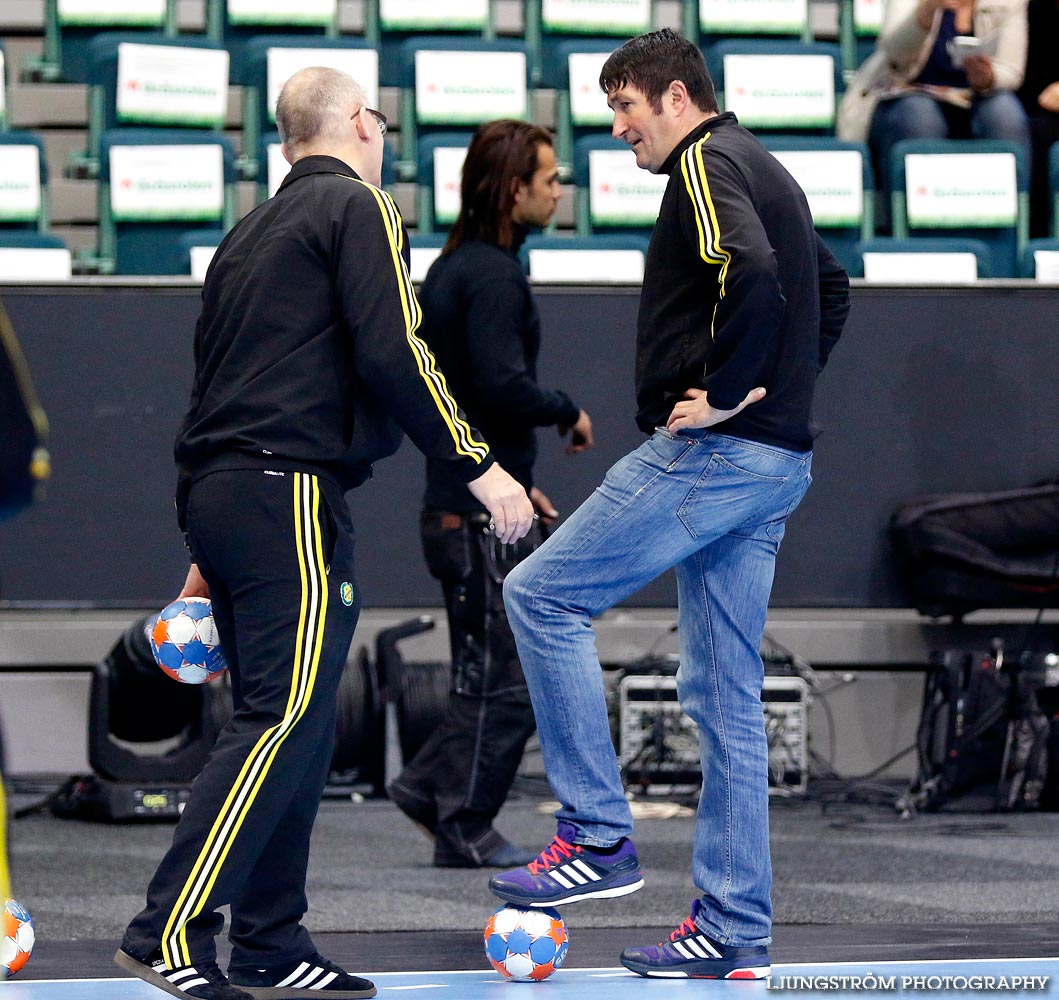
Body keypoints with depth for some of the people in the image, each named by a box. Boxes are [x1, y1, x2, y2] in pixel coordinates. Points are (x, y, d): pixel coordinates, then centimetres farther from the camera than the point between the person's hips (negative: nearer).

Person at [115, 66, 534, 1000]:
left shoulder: (251, 232, 23)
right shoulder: (357, 207, -2)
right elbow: (392, 355, -14)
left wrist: (206, 556, 26)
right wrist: (478, 465, -9)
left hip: (219, 494, 9)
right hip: (290, 499, -9)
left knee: (294, 727, 12)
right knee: (284, 721, -11)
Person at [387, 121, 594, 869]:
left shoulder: (452, 268, 17)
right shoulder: (492, 275, -16)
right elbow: (505, 386, -26)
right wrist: (571, 414, -8)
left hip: (458, 504, 10)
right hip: (484, 510, -10)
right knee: (505, 677, -2)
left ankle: (432, 783, 17)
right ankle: (465, 831, 4)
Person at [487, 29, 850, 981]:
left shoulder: (705, 164, -9)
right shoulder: (766, 173, 21)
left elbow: (753, 277, -27)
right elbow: (830, 287, 32)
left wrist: (725, 393, -18)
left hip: (710, 449, -10)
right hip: (775, 462, 10)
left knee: (543, 594, -2)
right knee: (726, 694, 9)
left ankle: (599, 837, -4)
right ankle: (735, 930, 10)